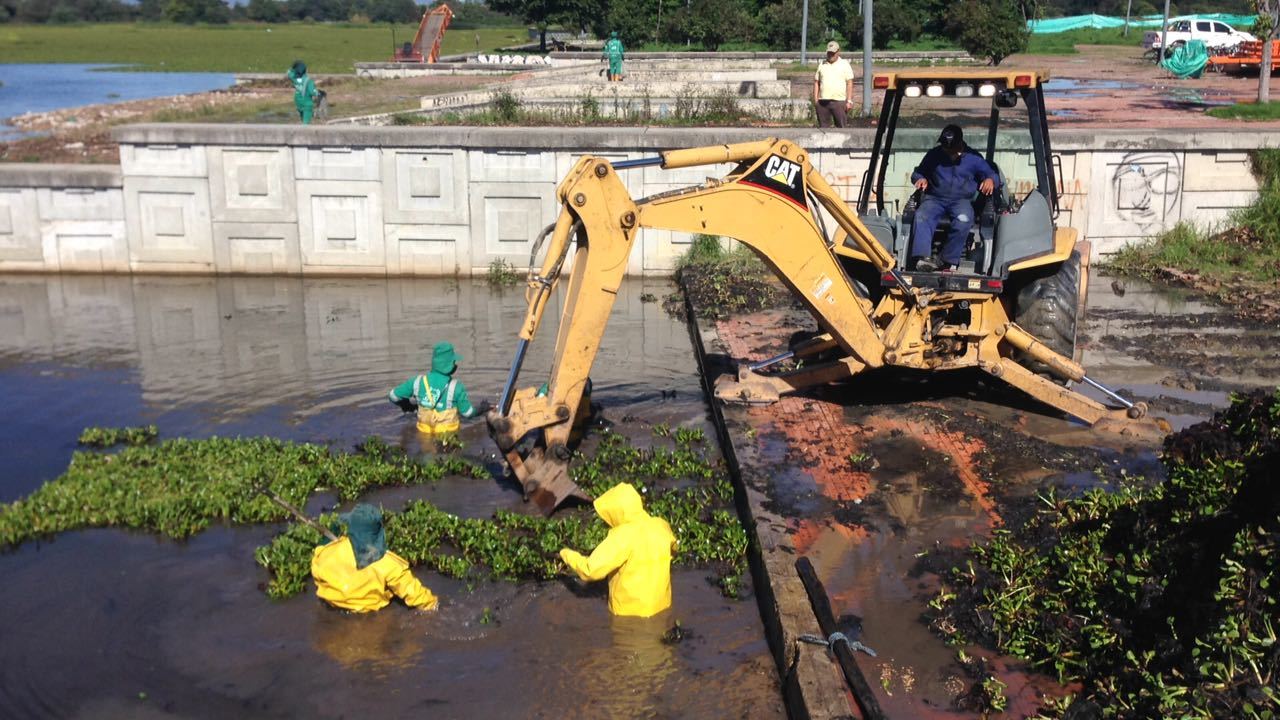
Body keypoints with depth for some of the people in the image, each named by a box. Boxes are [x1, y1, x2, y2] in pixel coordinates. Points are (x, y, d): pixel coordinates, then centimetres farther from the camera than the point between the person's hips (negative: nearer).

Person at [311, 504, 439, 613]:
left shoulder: (331, 551, -30)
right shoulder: (386, 563, -29)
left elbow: (317, 570, -9)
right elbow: (407, 586, -18)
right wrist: (429, 602, -2)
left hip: (332, 598, 0)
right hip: (368, 606, 0)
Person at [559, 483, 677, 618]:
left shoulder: (624, 536, -24)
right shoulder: (661, 526, -4)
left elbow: (590, 570, -23)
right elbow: (672, 548, 19)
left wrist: (567, 555, -7)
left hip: (630, 613, -6)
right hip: (660, 608, 6)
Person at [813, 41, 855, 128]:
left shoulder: (845, 64, 5)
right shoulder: (822, 65, 15)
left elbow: (849, 83, 1)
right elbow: (816, 82, 15)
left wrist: (849, 101, -7)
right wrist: (815, 100, 5)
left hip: (839, 101, -3)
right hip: (823, 101, 3)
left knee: (842, 127, -4)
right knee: (823, 127, 3)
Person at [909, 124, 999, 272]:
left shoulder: (973, 158, 10)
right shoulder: (934, 155, 13)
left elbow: (992, 173, 11)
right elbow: (917, 173, 21)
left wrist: (990, 180, -15)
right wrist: (920, 179, -5)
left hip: (961, 200, -1)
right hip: (935, 199, 1)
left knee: (963, 219, -37)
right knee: (921, 216, -34)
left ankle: (947, 261, -30)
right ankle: (923, 257, -48)